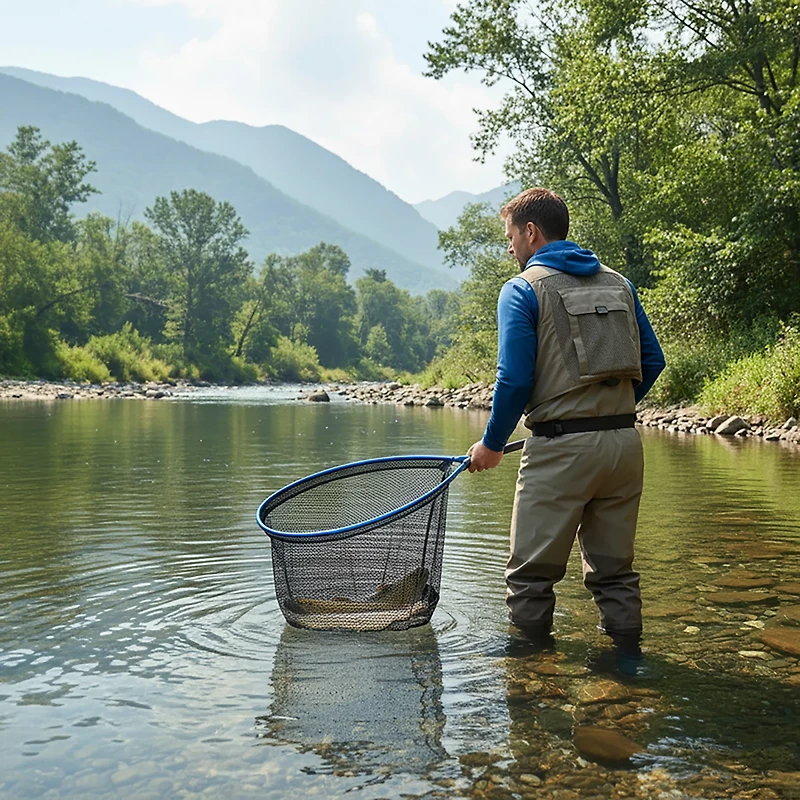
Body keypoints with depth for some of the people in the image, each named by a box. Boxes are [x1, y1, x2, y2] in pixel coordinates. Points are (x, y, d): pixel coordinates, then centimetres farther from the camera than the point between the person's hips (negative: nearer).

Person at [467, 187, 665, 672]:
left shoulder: (523, 289, -5)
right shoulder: (619, 283, 12)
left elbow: (515, 379, -12)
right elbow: (653, 361, 13)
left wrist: (492, 444, 0)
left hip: (561, 447, -6)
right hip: (625, 443, 6)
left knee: (532, 574, 5)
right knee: (615, 571, 16)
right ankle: (629, 664, 22)